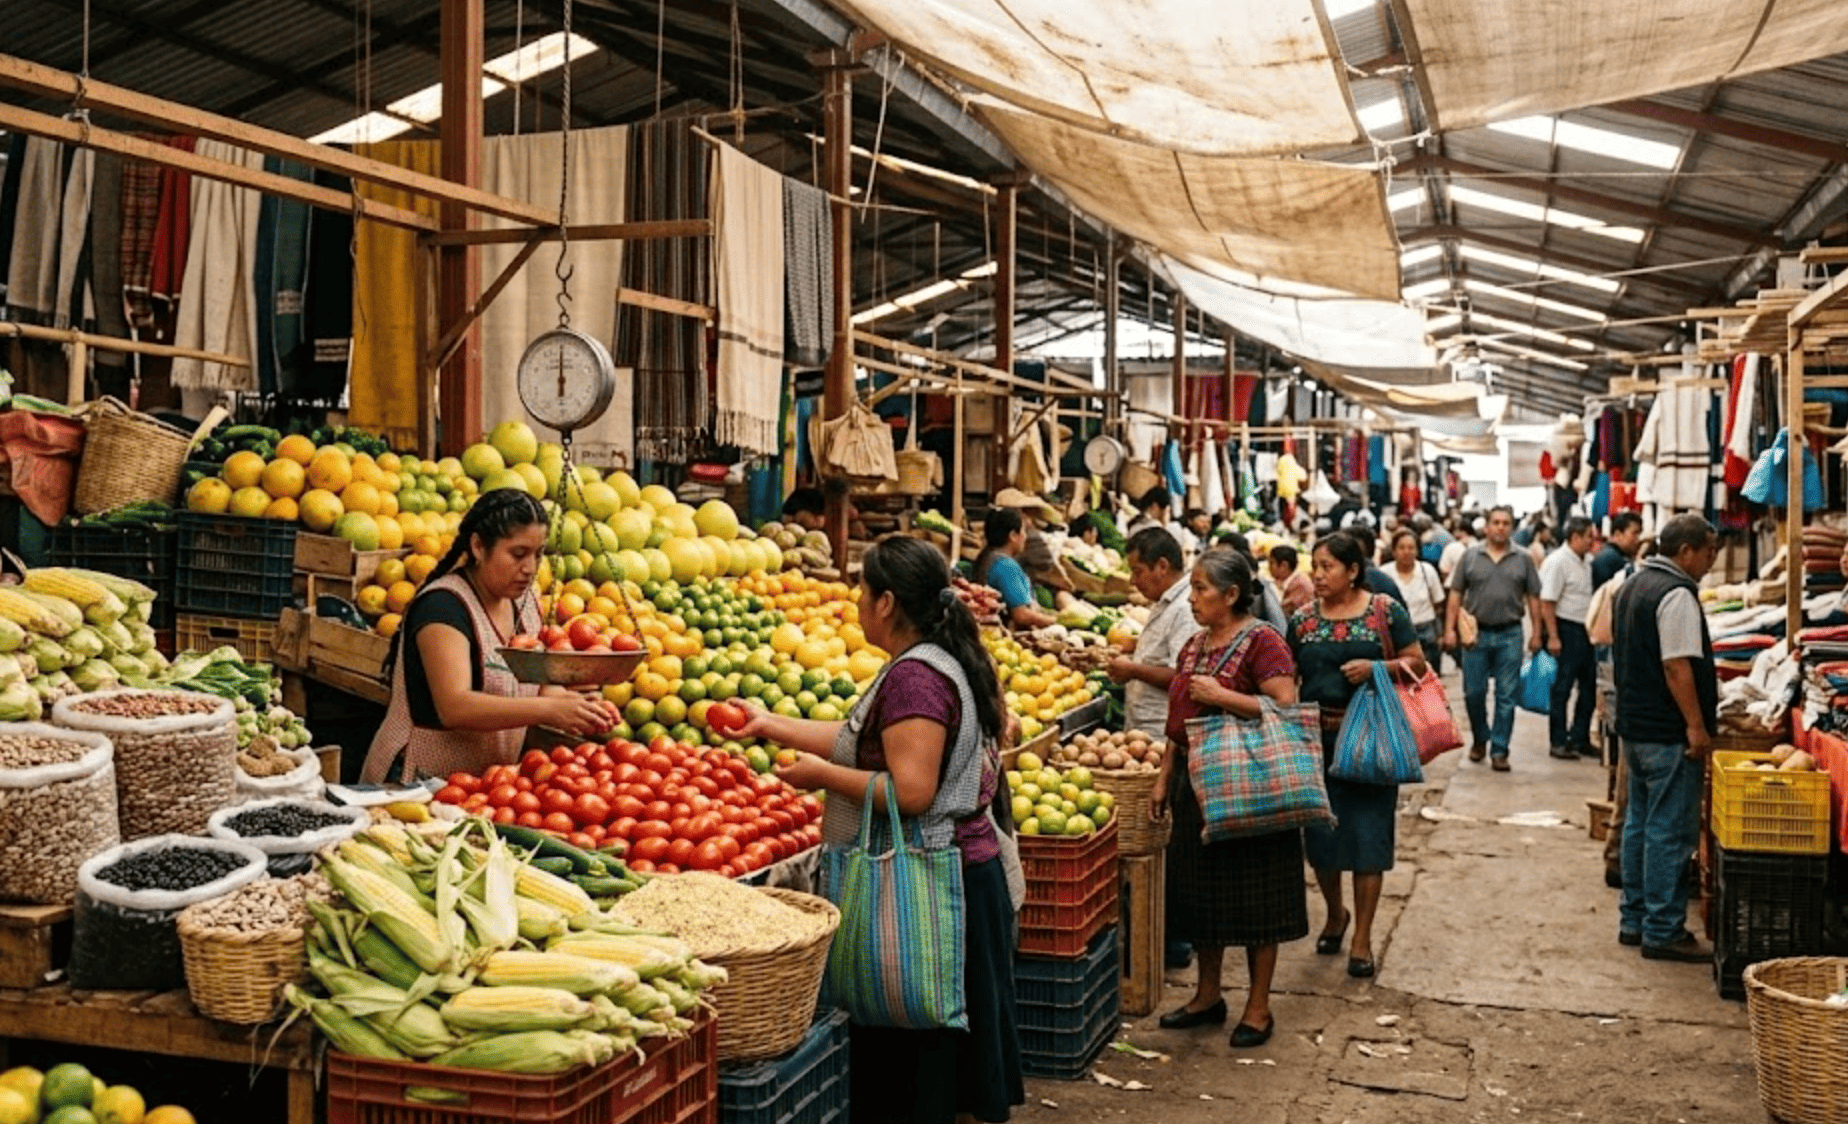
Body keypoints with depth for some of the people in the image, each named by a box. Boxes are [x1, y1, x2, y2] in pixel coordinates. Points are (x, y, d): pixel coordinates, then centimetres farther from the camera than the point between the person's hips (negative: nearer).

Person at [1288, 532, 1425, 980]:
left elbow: (1417, 662, 0)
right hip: (1317, 738, 3)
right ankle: (1335, 913, 34)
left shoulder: (1385, 611, -2)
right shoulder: (1303, 619, 6)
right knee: (1320, 831, 7)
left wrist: (1376, 667, -17)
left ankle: (1362, 938, 10)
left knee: (1368, 832, -1)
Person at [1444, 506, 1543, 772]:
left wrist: (1536, 632, 2)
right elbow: (1455, 595, 3)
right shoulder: (1470, 556, 3)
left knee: (1507, 695, 1)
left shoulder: (1524, 559, 4)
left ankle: (1499, 750, 8)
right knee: (1474, 692, 5)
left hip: (1509, 634, 0)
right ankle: (1480, 739, 27)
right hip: (1475, 632, 0)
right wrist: (1449, 629, -4)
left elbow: (1533, 598, 6)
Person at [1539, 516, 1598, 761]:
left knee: (1589, 688, 11)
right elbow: (1547, 603, -17)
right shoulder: (1558, 562, -13)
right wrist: (1553, 637, -21)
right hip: (1567, 630, -8)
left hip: (1586, 632, 8)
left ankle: (1579, 740, 22)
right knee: (1562, 689, 0)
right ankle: (1558, 742, 7)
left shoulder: (1586, 564, 13)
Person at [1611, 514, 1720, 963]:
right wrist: (1697, 727, -20)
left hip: (1635, 725, 10)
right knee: (1671, 832, -4)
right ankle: (1663, 931, 1)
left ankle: (1634, 920, 22)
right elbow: (1677, 667, -23)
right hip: (1669, 734, -10)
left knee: (1640, 823, 15)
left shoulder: (1632, 586, 14)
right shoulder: (1676, 594, -17)